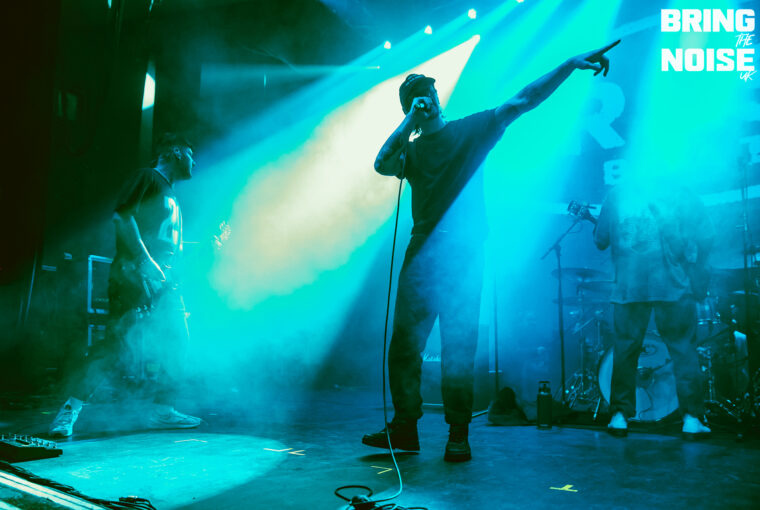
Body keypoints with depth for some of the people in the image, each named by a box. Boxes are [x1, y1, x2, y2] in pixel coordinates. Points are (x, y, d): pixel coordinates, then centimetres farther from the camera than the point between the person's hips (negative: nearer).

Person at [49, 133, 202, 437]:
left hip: (162, 282, 9)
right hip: (134, 275, -9)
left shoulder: (170, 196, 25)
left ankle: (163, 411, 18)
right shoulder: (148, 178, -1)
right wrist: (146, 262, -21)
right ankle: (70, 410, -9)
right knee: (118, 343, -16)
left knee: (173, 344, 8)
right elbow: (122, 217, -15)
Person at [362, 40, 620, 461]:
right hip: (422, 255, 3)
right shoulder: (410, 150, 17)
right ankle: (405, 427, 10)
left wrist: (569, 65, -6)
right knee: (404, 344, 1)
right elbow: (382, 165, -4)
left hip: (463, 257, -3)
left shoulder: (471, 130, 11)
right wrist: (410, 121, -1)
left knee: (458, 348, -5)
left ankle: (458, 434, 4)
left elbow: (522, 101, 3)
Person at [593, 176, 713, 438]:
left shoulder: (616, 194, 8)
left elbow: (600, 241, 9)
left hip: (629, 287, 1)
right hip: (673, 286, -1)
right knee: (683, 349, 7)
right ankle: (692, 418, 6)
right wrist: (698, 282, 11)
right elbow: (706, 238, 1)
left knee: (625, 350, 8)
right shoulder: (683, 194, 5)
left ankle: (620, 416, 12)